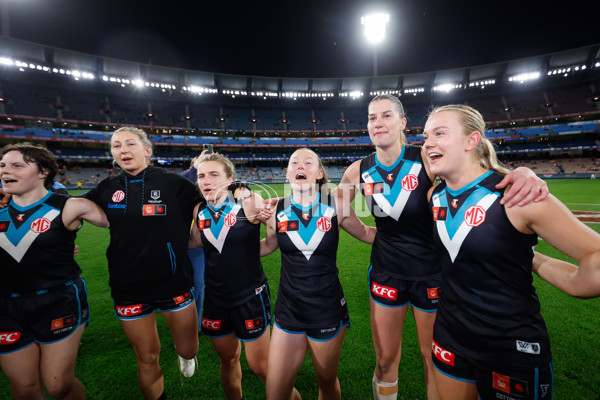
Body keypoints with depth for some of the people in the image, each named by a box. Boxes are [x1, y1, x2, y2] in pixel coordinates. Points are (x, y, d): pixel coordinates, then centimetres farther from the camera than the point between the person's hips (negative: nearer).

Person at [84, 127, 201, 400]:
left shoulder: (172, 183, -9)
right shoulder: (108, 189, 1)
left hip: (174, 283, -2)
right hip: (129, 290, 2)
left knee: (188, 350, 14)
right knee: (147, 360, 16)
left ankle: (184, 355, 51)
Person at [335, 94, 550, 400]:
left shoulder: (426, 160, -15)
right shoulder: (358, 171, -7)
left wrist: (524, 174, -32)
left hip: (430, 271, -1)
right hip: (386, 270, 2)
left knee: (433, 358, 19)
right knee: (385, 360, 16)